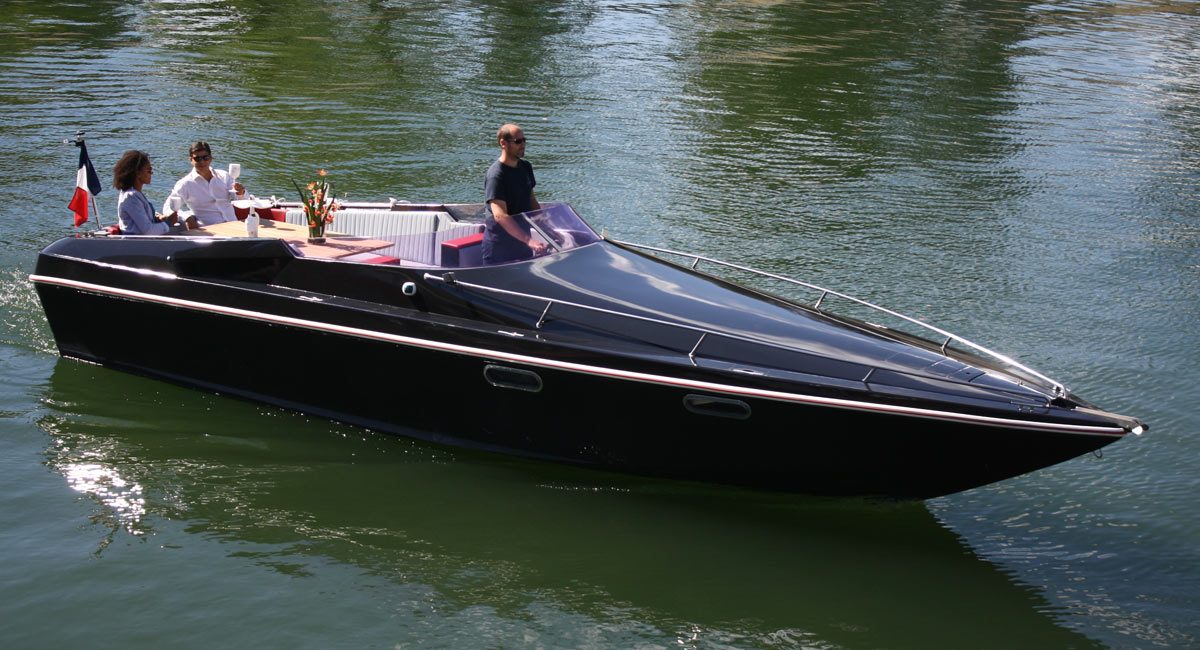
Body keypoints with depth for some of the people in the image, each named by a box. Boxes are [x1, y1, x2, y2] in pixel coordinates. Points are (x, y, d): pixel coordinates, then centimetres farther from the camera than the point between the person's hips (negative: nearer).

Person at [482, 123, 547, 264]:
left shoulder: (526, 167, 7)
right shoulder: (496, 175, -20)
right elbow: (500, 215, -30)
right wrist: (529, 240, -38)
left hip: (522, 239, 8)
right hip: (500, 247, -8)